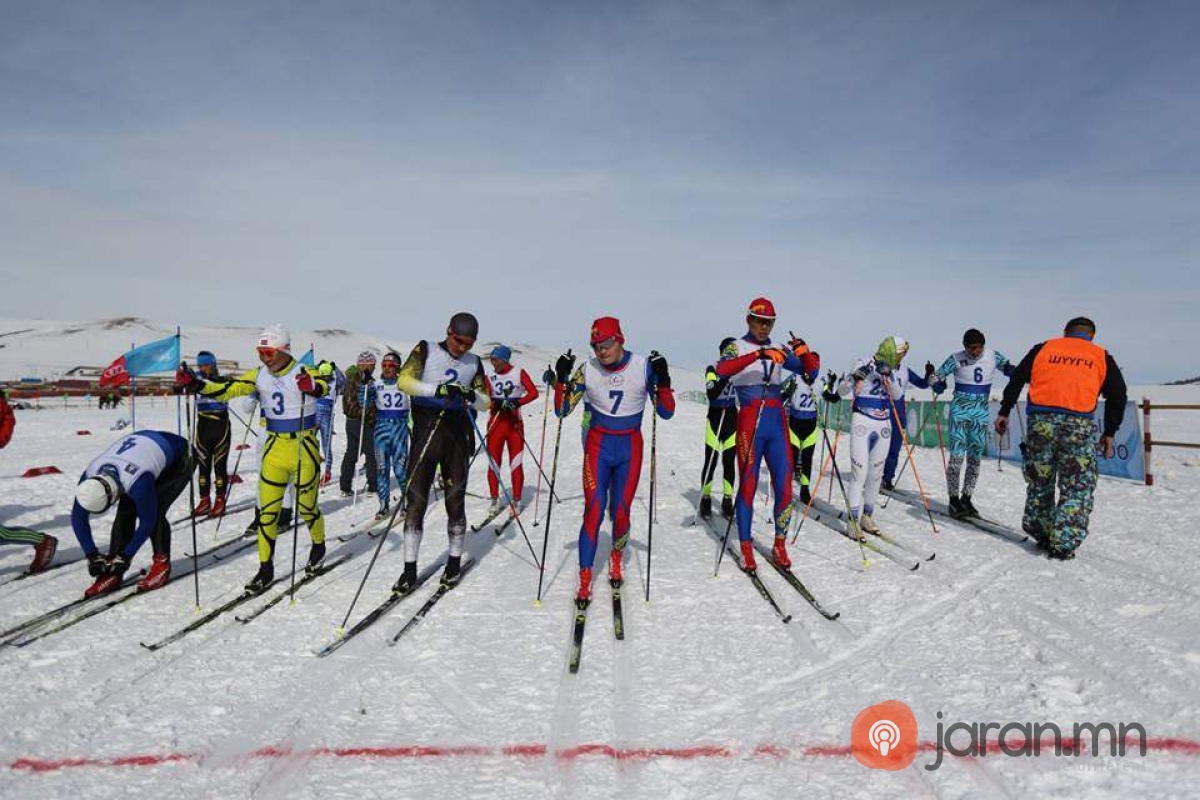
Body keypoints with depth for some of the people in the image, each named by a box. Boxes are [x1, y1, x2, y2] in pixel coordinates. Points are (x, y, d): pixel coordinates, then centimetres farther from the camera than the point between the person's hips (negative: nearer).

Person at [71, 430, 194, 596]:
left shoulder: (138, 482, -42)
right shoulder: (88, 478, -22)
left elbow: (147, 522, -29)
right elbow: (78, 518, -9)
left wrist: (124, 556, -20)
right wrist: (92, 556, -11)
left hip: (180, 460, -7)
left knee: (154, 513, -21)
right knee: (125, 512, -8)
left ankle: (162, 564, -3)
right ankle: (112, 574, -2)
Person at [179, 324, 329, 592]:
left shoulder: (304, 372, -13)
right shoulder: (258, 376, 2)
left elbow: (325, 386, -33)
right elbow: (225, 390, 0)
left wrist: (312, 386, -55)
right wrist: (194, 383, -15)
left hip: (304, 447, -4)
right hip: (274, 448, 5)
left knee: (307, 505, 9)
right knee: (267, 509, 3)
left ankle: (319, 546, 36)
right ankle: (266, 569, 12)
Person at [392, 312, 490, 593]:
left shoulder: (473, 363, 10)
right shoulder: (426, 351, 1)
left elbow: (485, 403, 9)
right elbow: (404, 381, -13)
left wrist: (472, 396, -15)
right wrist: (437, 389, -28)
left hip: (457, 435, 3)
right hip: (425, 432, -2)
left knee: (455, 501, 7)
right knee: (416, 501, -3)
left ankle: (454, 562, 22)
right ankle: (410, 569, 4)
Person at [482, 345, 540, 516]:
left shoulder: (519, 373, -2)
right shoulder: (488, 374, 2)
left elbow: (534, 392, -7)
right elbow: (486, 398, -7)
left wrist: (516, 402, -21)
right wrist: (500, 402, -25)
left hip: (515, 423, -1)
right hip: (495, 422, 2)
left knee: (516, 464, 2)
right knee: (493, 463, 4)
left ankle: (516, 501, 11)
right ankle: (495, 500, 16)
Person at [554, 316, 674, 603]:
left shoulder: (644, 367, -8)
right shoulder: (587, 370, -6)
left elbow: (666, 412, -7)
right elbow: (562, 410, -3)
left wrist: (662, 380, -23)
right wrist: (561, 378, -18)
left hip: (630, 447, 0)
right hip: (598, 445, 0)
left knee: (620, 512, 0)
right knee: (594, 509, -12)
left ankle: (616, 557, 32)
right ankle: (585, 581, -4)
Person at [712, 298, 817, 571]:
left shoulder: (779, 350, 15)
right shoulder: (737, 347, 2)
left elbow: (809, 369, 7)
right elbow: (722, 369, -20)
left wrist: (804, 351, -15)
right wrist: (758, 355, -32)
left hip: (777, 422, 4)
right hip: (750, 422, -4)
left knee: (784, 486, 1)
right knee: (748, 485, -1)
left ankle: (780, 545, 15)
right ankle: (746, 549, 10)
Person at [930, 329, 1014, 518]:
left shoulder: (993, 357, -1)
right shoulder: (956, 359, -8)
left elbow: (1009, 368, 13)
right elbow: (937, 376, -1)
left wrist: (1011, 370, -10)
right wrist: (938, 384, -24)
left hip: (981, 413, 3)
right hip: (960, 411, -3)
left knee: (976, 458, 6)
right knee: (957, 455, -10)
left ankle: (966, 498, 16)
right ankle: (954, 499, -2)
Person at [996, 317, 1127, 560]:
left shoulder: (1043, 348, 16)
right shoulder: (1101, 357, 14)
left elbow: (1016, 379, 12)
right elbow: (1118, 396, 13)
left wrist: (1004, 412, 16)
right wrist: (1109, 433, 18)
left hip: (1041, 420, 2)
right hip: (1078, 424, -2)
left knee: (1039, 480, 16)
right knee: (1077, 488, 5)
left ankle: (1039, 532, 25)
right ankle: (1063, 543, 1)